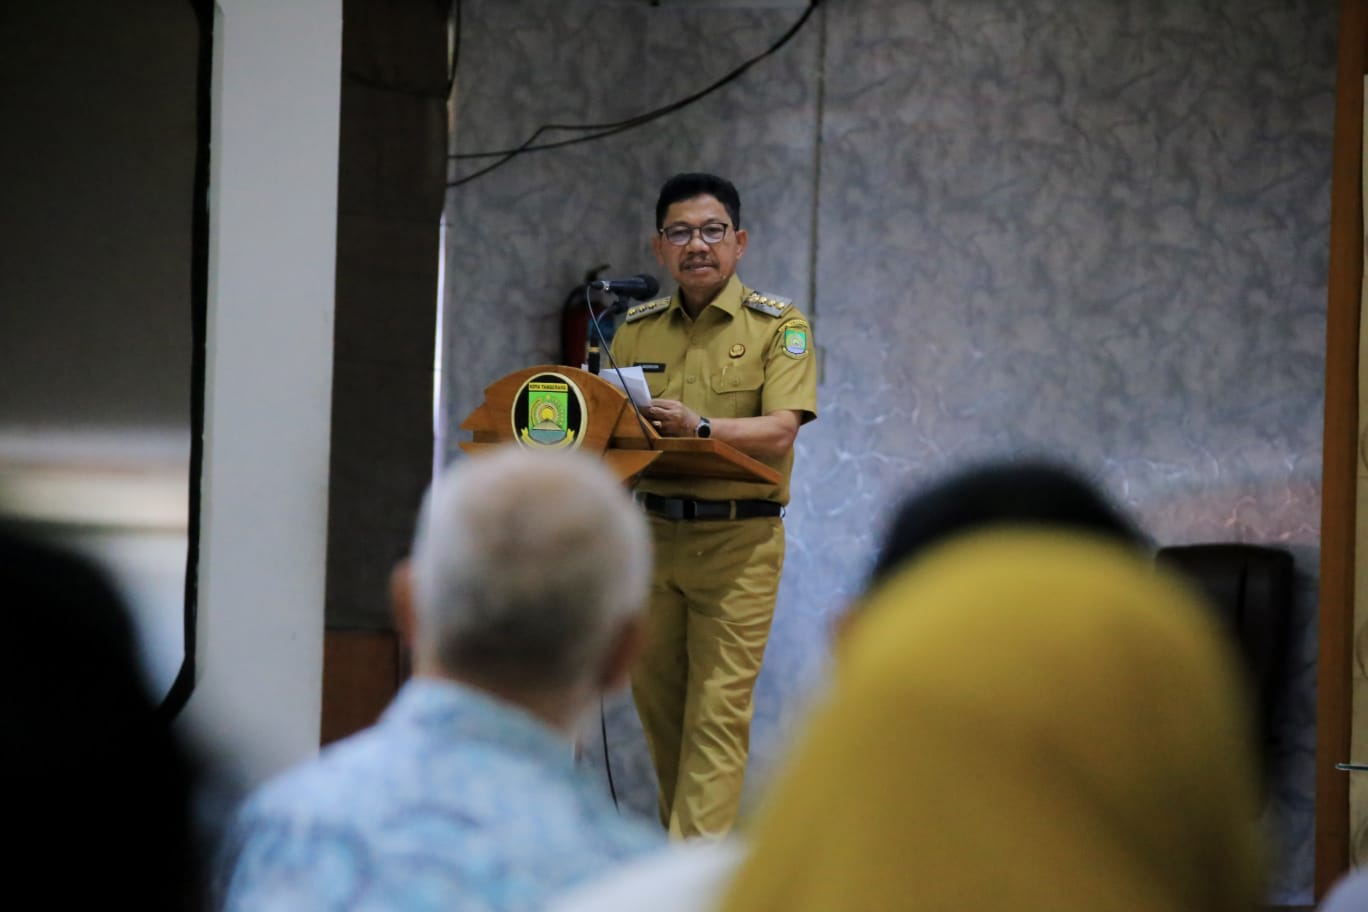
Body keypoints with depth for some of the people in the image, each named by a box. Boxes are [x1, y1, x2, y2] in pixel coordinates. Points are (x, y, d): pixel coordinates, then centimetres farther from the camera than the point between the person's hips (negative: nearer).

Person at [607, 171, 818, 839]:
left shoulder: (777, 326, -1)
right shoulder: (636, 330, 12)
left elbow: (779, 432, -13)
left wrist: (698, 428, -28)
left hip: (737, 542, -4)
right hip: (651, 534, 4)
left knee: (718, 709, -9)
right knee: (657, 706, 8)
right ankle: (680, 834, 23)